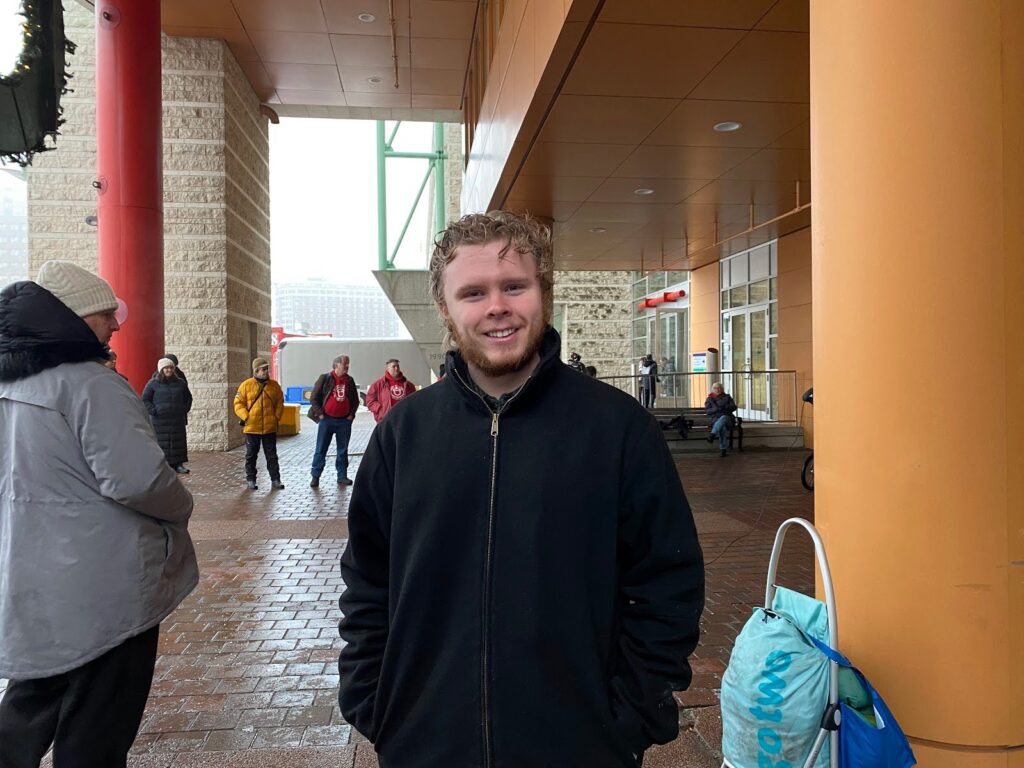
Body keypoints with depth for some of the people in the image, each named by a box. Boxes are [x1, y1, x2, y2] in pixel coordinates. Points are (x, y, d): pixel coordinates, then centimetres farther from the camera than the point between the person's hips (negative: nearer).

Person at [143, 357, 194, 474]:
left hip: (177, 420, 4)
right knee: (161, 443, -3)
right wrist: (153, 411, -9)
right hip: (159, 421, -4)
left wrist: (185, 409, 9)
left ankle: (178, 464, 13)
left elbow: (188, 397, 21)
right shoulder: (153, 383, -1)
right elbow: (145, 399, 0)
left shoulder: (180, 383, 10)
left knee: (178, 442, 5)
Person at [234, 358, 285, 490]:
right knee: (251, 455, 9)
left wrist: (277, 417, -1)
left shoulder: (274, 385, 4)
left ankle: (275, 480, 11)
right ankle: (250, 480, 19)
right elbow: (239, 403, 0)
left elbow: (280, 403, 10)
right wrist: (245, 416, -12)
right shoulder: (246, 385, -3)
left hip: (270, 428, 1)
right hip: (251, 428, -1)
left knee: (272, 455, 6)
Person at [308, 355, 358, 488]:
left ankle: (342, 476, 16)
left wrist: (351, 414, 5)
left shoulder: (350, 380, 7)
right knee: (321, 449, 0)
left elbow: (355, 400, 16)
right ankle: (315, 476, 6)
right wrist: (320, 414, -8)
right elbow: (314, 398, -3)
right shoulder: (325, 378, -4)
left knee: (343, 450, 9)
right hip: (327, 419, -3)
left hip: (344, 421, 4)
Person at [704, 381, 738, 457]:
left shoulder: (727, 397, 15)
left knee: (723, 418, -41)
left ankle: (712, 434, -60)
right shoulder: (709, 399, 15)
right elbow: (707, 411, 3)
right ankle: (723, 450, -43)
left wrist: (725, 407, -17)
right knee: (722, 427, -38)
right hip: (716, 419, 0)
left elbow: (734, 407, 4)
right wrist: (716, 409, -16)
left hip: (727, 418, 0)